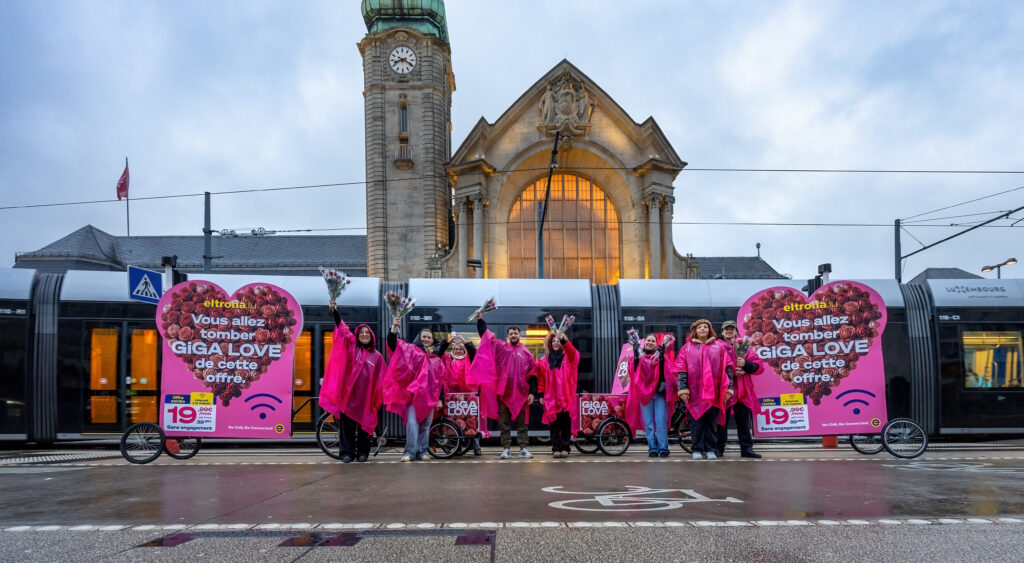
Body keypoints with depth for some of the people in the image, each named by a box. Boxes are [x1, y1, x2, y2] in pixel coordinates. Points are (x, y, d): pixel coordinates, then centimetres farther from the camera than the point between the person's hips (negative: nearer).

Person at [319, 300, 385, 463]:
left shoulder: (377, 356, 9)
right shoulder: (351, 347, 7)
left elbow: (380, 380, 11)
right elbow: (343, 330, -5)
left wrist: (378, 399, 6)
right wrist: (335, 312, -16)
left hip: (366, 396, 1)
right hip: (349, 393, -1)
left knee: (364, 424, 5)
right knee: (346, 423, -2)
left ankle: (363, 452, 16)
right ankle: (347, 452, 4)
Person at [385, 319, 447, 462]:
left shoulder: (437, 359, 14)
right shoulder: (411, 350, 5)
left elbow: (441, 380, 15)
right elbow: (393, 345, -8)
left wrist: (440, 399, 9)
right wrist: (394, 329, -25)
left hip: (429, 396, 4)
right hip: (414, 393, -4)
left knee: (426, 425, 6)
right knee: (412, 423, -13)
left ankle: (422, 452, 13)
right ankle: (410, 452, -8)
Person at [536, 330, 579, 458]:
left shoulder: (568, 357, 8)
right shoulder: (544, 361, 10)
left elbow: (572, 352, -16)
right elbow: (541, 379, 7)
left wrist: (564, 340, -32)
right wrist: (540, 394, -1)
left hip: (566, 398, 0)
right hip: (551, 399, 0)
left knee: (566, 423, -1)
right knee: (553, 424, 0)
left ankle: (565, 448, 5)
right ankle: (556, 448, 5)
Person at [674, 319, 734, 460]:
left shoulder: (719, 347, 10)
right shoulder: (687, 348, 6)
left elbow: (727, 369, 8)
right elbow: (681, 370, 2)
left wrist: (729, 388, 2)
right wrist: (682, 389, -6)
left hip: (714, 392, 1)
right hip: (695, 392, -1)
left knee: (711, 421, 4)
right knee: (697, 421, 1)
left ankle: (710, 449, 13)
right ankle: (697, 449, 9)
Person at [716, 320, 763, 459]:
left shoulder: (745, 346, 12)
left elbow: (758, 366, 5)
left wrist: (745, 364, -14)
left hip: (742, 391, 2)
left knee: (744, 421, 6)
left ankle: (747, 448, 12)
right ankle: (718, 448, 10)